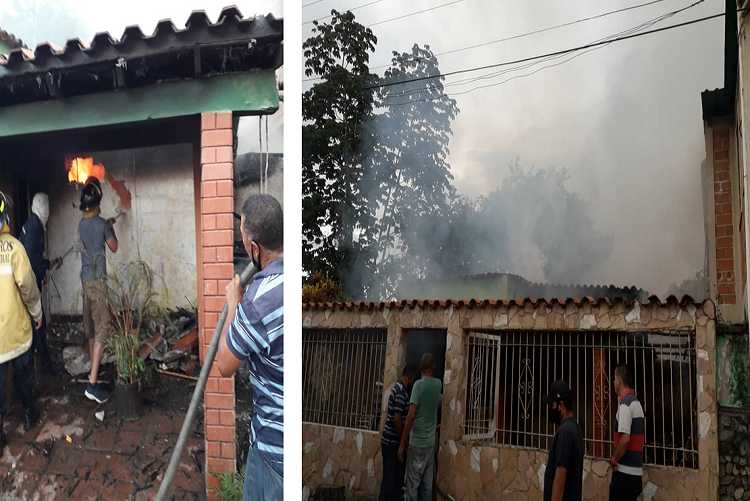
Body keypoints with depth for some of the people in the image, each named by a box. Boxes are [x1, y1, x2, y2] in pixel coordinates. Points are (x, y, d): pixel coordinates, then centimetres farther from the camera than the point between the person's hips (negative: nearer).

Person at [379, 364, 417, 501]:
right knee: (390, 477, -5)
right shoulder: (401, 392, -19)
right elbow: (397, 419, -24)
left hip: (392, 441, 10)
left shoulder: (399, 388, 12)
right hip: (392, 442, -10)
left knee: (397, 475, 15)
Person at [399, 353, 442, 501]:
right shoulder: (438, 384, 5)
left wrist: (402, 443, -13)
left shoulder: (418, 384, -12)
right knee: (427, 485, 9)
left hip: (417, 443, -5)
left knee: (412, 485, -1)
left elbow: (411, 415, -17)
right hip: (431, 443, 6)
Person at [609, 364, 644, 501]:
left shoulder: (624, 404, -14)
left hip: (624, 472, -8)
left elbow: (625, 439, -23)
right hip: (636, 472, 8)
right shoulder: (637, 403, 14)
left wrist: (614, 459, -10)